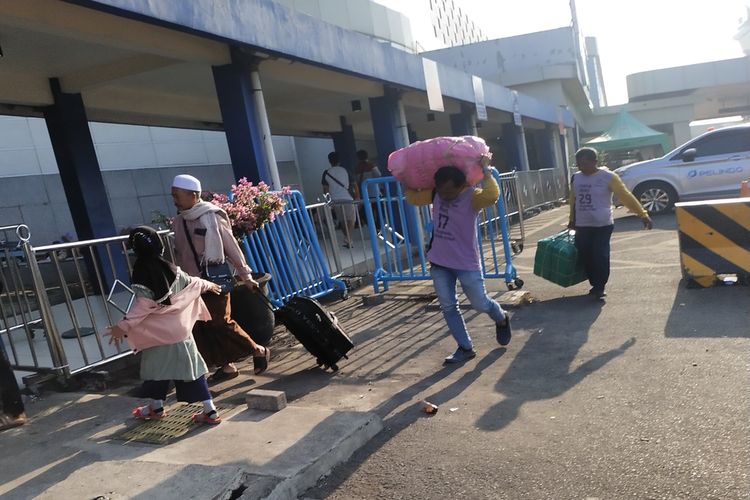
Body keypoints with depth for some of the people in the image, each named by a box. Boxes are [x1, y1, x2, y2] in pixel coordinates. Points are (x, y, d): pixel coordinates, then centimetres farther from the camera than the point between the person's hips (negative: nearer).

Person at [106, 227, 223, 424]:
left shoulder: (141, 276, -14)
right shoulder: (172, 270, 1)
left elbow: (142, 307, -20)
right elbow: (193, 283, 15)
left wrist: (123, 326, -19)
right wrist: (209, 285, 33)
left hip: (157, 333, -4)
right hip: (180, 331, 4)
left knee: (156, 368, 15)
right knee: (190, 368, 6)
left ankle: (157, 407, 32)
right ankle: (209, 410, 6)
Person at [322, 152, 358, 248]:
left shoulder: (326, 173, 2)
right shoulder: (345, 170, 2)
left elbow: (325, 189, 1)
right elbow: (353, 185, 4)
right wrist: (357, 196, 15)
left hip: (335, 200, 2)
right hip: (347, 199, -2)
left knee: (343, 221, 15)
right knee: (351, 220, 3)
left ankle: (348, 239, 23)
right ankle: (348, 240, -14)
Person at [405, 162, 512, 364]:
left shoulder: (472, 197, -18)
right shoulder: (435, 194, -1)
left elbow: (492, 196, -39)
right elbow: (412, 197, 11)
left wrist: (486, 172, -29)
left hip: (466, 263, -5)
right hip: (439, 263, 5)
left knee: (480, 304, 6)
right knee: (448, 307, 7)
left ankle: (502, 319, 41)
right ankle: (465, 348, 20)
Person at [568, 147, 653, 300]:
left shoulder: (608, 177, -9)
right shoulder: (575, 178, 5)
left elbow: (626, 196, -6)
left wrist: (643, 214, -6)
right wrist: (572, 220, 23)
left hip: (602, 226, -4)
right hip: (582, 226, 5)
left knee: (600, 257, -9)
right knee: (586, 257, 5)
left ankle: (600, 287, 5)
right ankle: (594, 284, 23)